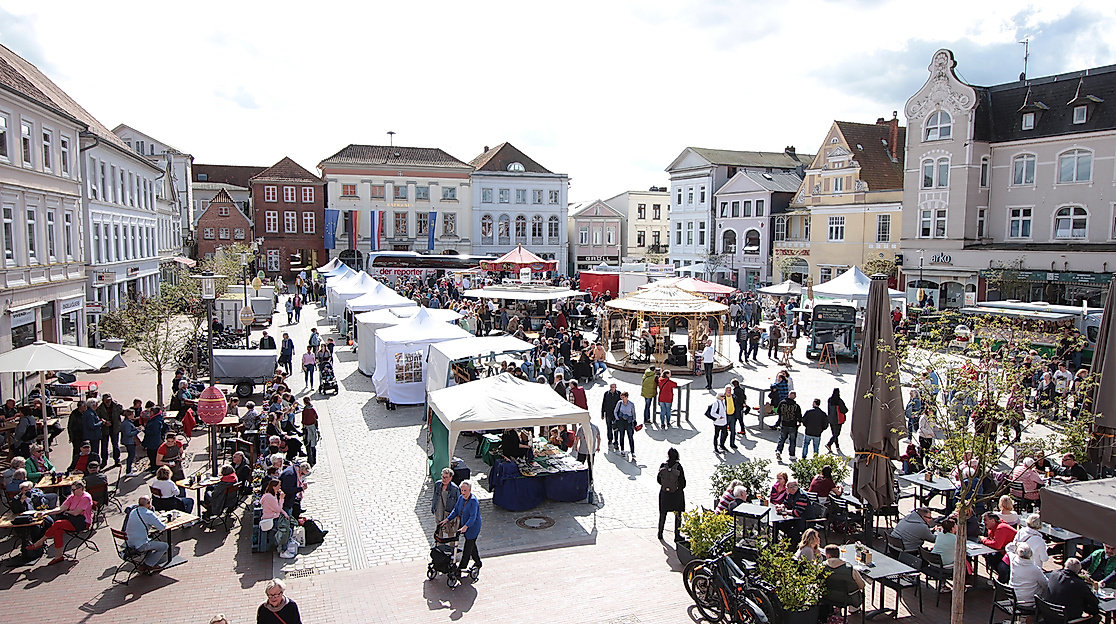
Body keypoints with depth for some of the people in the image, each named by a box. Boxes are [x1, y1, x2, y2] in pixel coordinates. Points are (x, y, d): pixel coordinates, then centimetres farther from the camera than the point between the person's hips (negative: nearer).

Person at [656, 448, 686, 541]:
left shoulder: (663, 466, -12)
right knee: (678, 514, 14)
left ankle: (660, 534, 30)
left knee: (663, 513, 19)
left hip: (664, 492, 3)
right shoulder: (678, 466, -21)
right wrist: (680, 487, 5)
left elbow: (658, 479, -2)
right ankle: (677, 535, 17)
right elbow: (683, 482, -15)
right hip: (677, 494, -3)